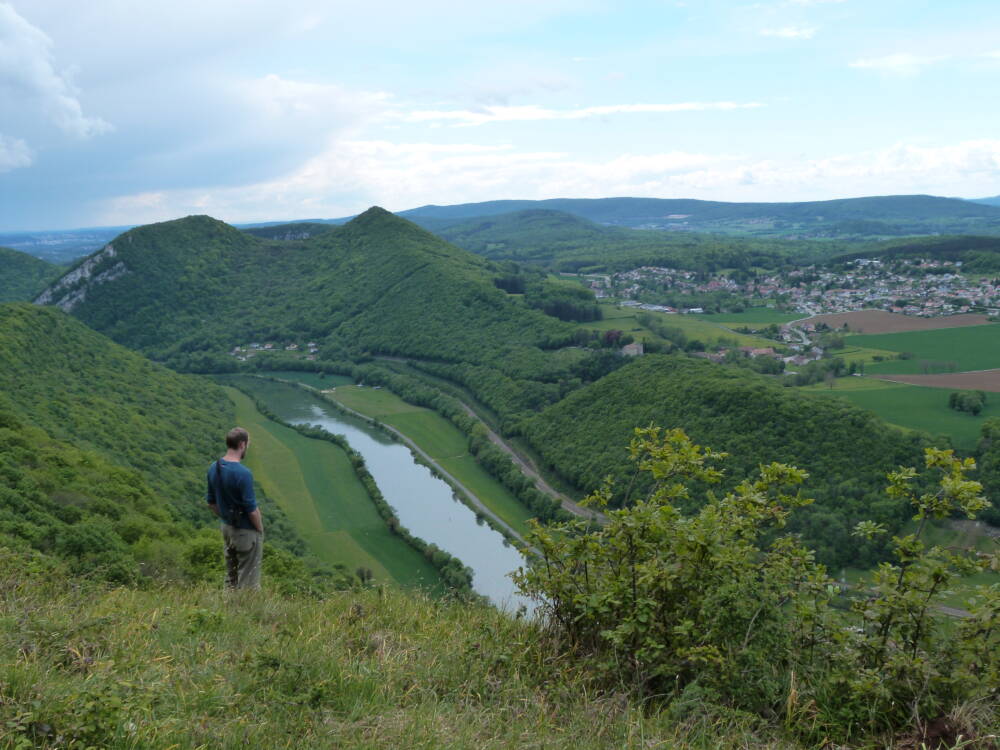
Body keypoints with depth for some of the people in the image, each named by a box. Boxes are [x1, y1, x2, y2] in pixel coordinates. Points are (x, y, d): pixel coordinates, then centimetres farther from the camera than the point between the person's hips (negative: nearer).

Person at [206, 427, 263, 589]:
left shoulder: (214, 468, -2)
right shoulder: (243, 473, -26)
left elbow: (211, 502, 8)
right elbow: (252, 509, -22)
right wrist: (260, 530, -5)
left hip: (227, 528, 8)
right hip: (246, 532, -8)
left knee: (231, 577, 19)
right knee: (248, 581, 4)